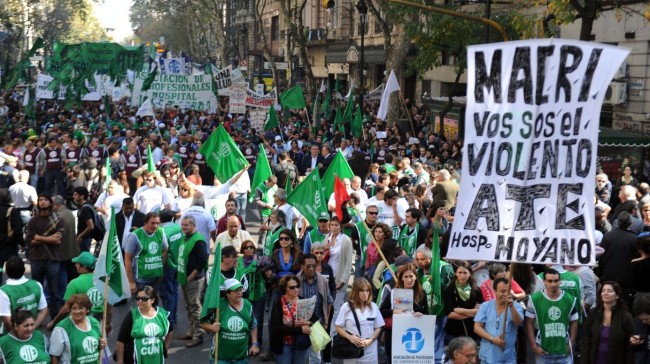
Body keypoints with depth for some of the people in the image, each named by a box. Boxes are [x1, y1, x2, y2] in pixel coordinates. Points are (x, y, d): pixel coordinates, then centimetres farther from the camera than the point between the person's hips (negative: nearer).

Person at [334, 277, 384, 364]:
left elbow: (378, 328, 9)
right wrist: (350, 337, -15)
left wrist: (370, 340, -8)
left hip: (370, 352, 1)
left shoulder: (373, 307, 4)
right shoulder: (346, 307, -2)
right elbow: (338, 327, 1)